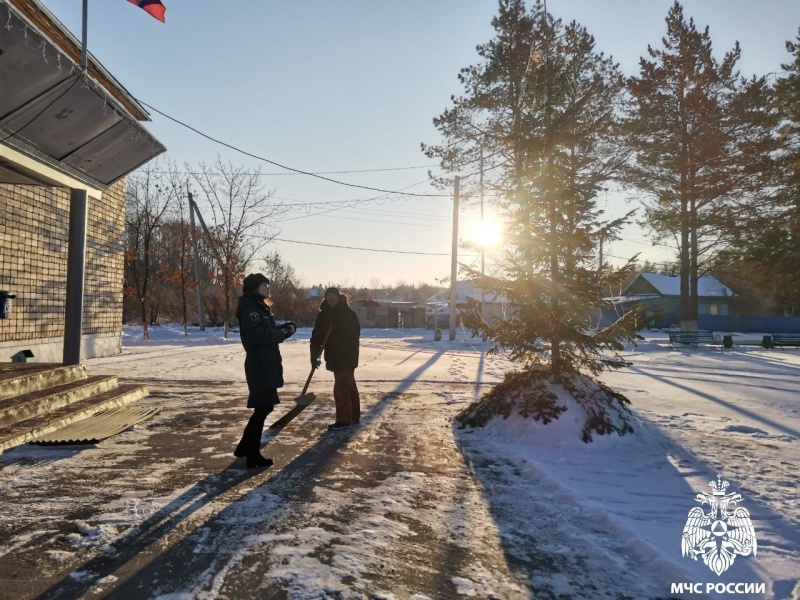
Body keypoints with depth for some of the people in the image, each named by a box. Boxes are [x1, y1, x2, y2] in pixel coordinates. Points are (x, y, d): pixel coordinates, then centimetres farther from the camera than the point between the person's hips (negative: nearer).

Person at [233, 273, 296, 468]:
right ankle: (252, 454, 4)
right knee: (263, 407, -5)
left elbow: (270, 331, 17)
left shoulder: (260, 307, 18)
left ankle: (245, 448, 26)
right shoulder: (250, 308, -14)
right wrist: (284, 333, -16)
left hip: (266, 365, 10)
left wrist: (287, 327, -1)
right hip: (260, 366, -10)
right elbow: (258, 335, -26)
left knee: (264, 406, 16)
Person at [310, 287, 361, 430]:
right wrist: (315, 355, -9)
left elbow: (354, 333, -15)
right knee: (348, 385, 16)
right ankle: (354, 416, 27)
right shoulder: (323, 315, 4)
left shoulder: (348, 313, -11)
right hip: (334, 356, 6)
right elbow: (317, 336, -1)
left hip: (347, 356, -6)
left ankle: (344, 420, 0)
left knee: (341, 387, -9)